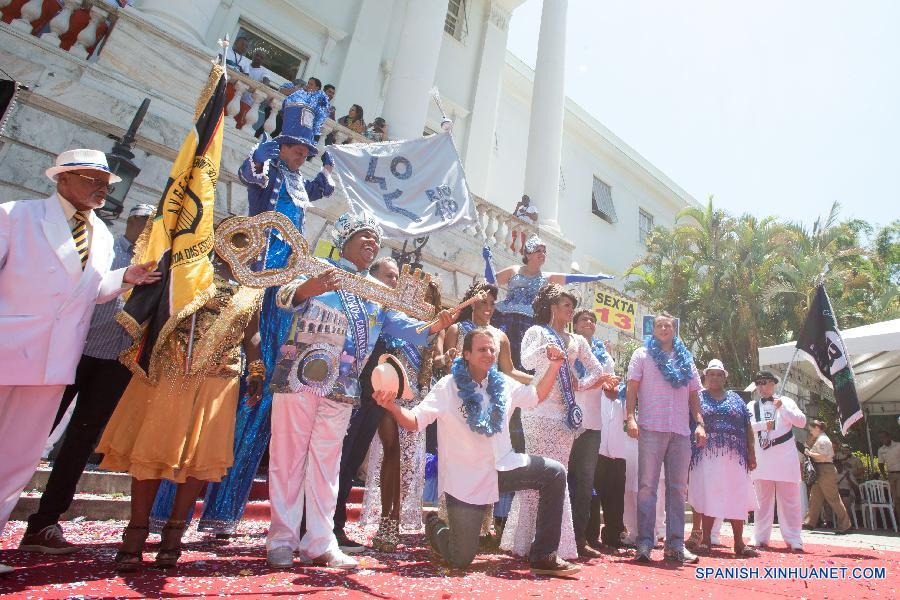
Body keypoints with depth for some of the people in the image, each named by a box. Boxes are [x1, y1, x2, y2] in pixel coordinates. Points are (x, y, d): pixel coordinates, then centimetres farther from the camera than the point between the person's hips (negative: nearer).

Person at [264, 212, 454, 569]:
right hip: (298, 378, -4)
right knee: (289, 458, 3)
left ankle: (320, 543, 18)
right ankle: (281, 539, 16)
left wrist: (434, 327, -17)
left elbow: (403, 327, 4)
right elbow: (284, 297, -15)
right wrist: (310, 288, -38)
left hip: (341, 389, 4)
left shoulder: (379, 292, 15)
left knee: (326, 464, 9)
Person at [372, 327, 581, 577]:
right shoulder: (448, 387, -15)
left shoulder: (503, 384, 2)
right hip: (465, 480, -5)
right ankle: (436, 527, 34)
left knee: (555, 473, -11)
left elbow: (536, 396, 16)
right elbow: (414, 421, -19)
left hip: (502, 466, 5)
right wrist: (392, 406, -39)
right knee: (460, 560, -3)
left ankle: (544, 558, -1)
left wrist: (554, 366, 4)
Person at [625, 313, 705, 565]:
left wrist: (700, 423, 6)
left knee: (678, 489, 7)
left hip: (681, 431, 4)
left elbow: (693, 395, 17)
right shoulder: (642, 355, 8)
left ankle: (675, 544, 14)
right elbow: (632, 388, 1)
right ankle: (644, 543, 1)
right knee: (647, 486, -3)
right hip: (651, 428, -4)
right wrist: (630, 417, -11)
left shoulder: (686, 360, 18)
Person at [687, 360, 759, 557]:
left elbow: (747, 428, 14)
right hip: (707, 456, -2)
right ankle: (706, 539, 6)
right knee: (707, 495, -3)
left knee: (737, 496, 2)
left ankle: (739, 542, 13)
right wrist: (688, 452, -1)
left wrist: (751, 453, 6)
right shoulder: (698, 398, 8)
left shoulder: (735, 399, 16)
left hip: (734, 456, 2)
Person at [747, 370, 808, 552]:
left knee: (789, 499, -1)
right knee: (762, 499, 6)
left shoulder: (785, 401, 10)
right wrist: (763, 424, -14)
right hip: (761, 458, 2)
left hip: (784, 458, -2)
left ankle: (793, 539, 5)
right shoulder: (752, 405, 13)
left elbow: (801, 421, -3)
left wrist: (782, 408, -13)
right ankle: (760, 538, 11)